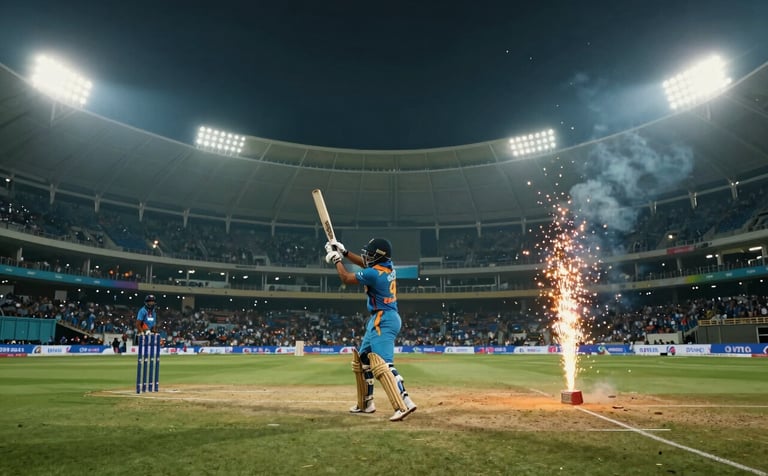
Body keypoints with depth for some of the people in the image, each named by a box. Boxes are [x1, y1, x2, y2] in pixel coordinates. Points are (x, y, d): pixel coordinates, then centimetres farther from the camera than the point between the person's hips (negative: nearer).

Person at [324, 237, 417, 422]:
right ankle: (365, 404, 29)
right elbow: (364, 263, 24)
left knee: (382, 364, -20)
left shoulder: (373, 273, -19)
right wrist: (344, 252, 23)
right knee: (362, 358, 20)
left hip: (383, 321, -10)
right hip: (379, 320, 10)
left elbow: (346, 278, -5)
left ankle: (404, 404, -27)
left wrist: (336, 259, 10)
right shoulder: (387, 266, 5)